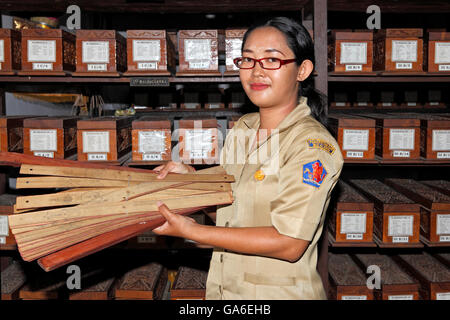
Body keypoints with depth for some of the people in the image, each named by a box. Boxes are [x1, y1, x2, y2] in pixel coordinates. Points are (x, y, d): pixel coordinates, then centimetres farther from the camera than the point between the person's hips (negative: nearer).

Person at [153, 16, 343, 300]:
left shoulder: (313, 144, -21)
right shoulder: (243, 126, 2)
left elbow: (289, 244, -26)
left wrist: (191, 231, -25)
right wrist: (190, 175, -3)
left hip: (280, 293, -6)